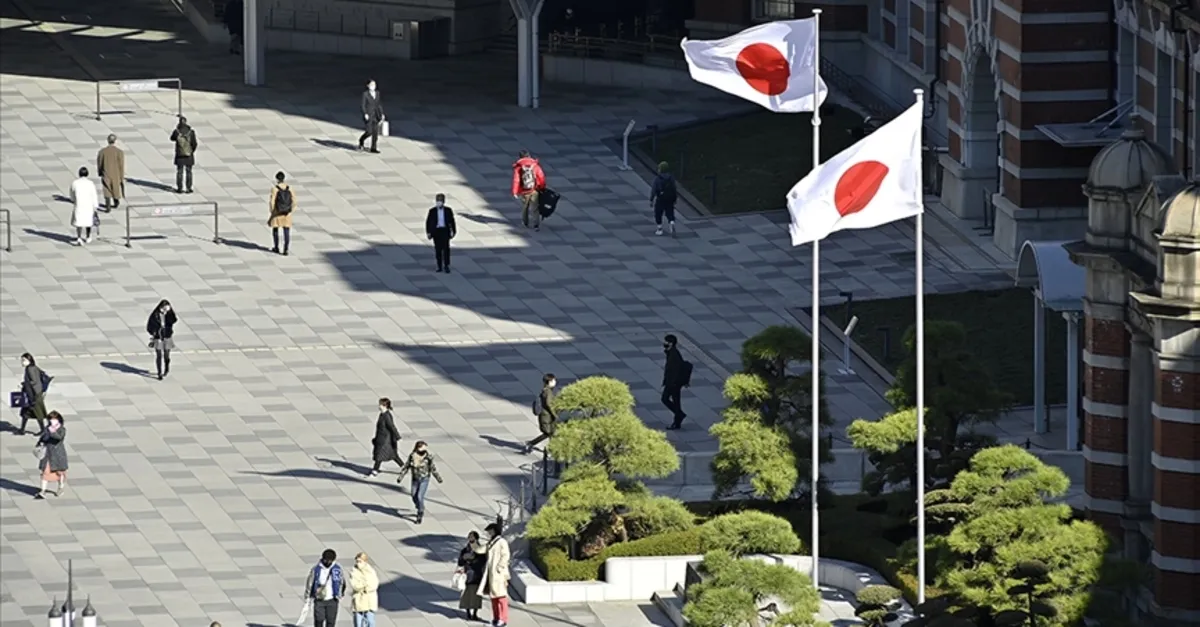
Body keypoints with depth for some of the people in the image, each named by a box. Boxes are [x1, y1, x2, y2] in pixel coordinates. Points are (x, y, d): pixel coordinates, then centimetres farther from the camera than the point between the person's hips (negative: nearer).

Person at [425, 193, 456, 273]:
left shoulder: (448, 210, 1)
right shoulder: (432, 211, 0)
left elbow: (452, 221, 6)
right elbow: (428, 222, 3)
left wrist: (453, 231, 5)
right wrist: (428, 232, -1)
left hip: (445, 231, -1)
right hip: (436, 231, 1)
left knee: (446, 248, -8)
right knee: (438, 249, 5)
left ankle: (446, 266, -4)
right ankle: (439, 266, 12)